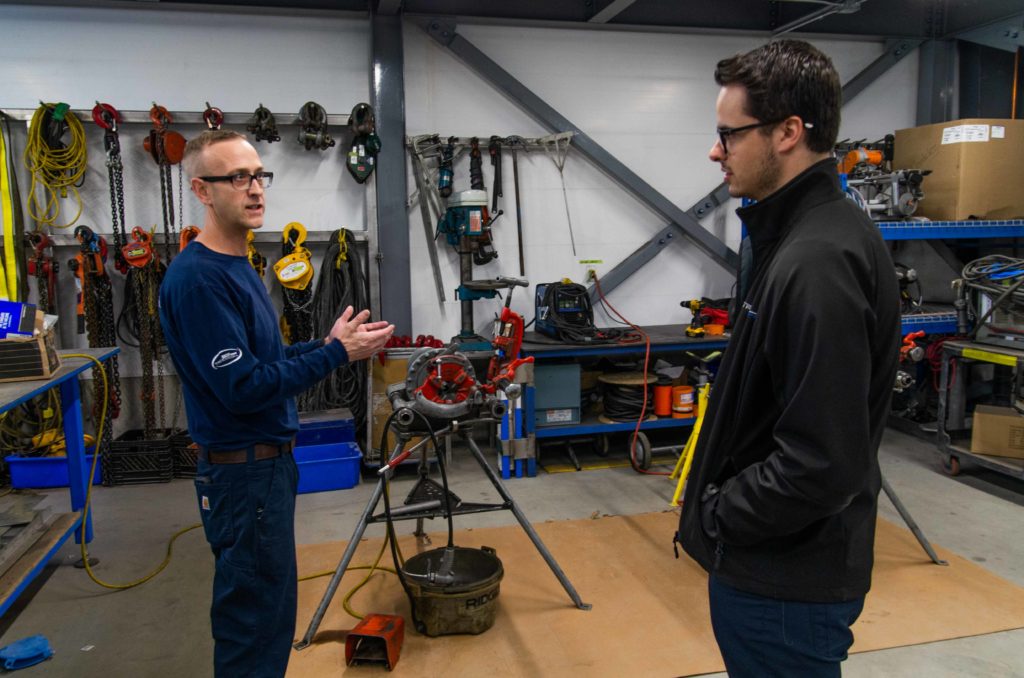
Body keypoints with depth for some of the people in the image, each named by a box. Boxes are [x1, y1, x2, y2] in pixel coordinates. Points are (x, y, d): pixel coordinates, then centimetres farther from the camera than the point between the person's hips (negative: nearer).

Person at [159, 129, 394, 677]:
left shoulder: (237, 266, 10)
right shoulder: (197, 278, -21)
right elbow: (243, 387, -24)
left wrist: (328, 344, 3)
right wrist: (336, 354, -18)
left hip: (268, 461, 10)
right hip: (244, 472, -9)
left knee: (266, 610, 22)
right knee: (255, 617, 5)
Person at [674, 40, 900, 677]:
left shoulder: (816, 263, -27)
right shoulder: (805, 234, 6)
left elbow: (823, 463, -29)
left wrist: (717, 515, -14)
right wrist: (721, 504, 11)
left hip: (785, 581, -9)